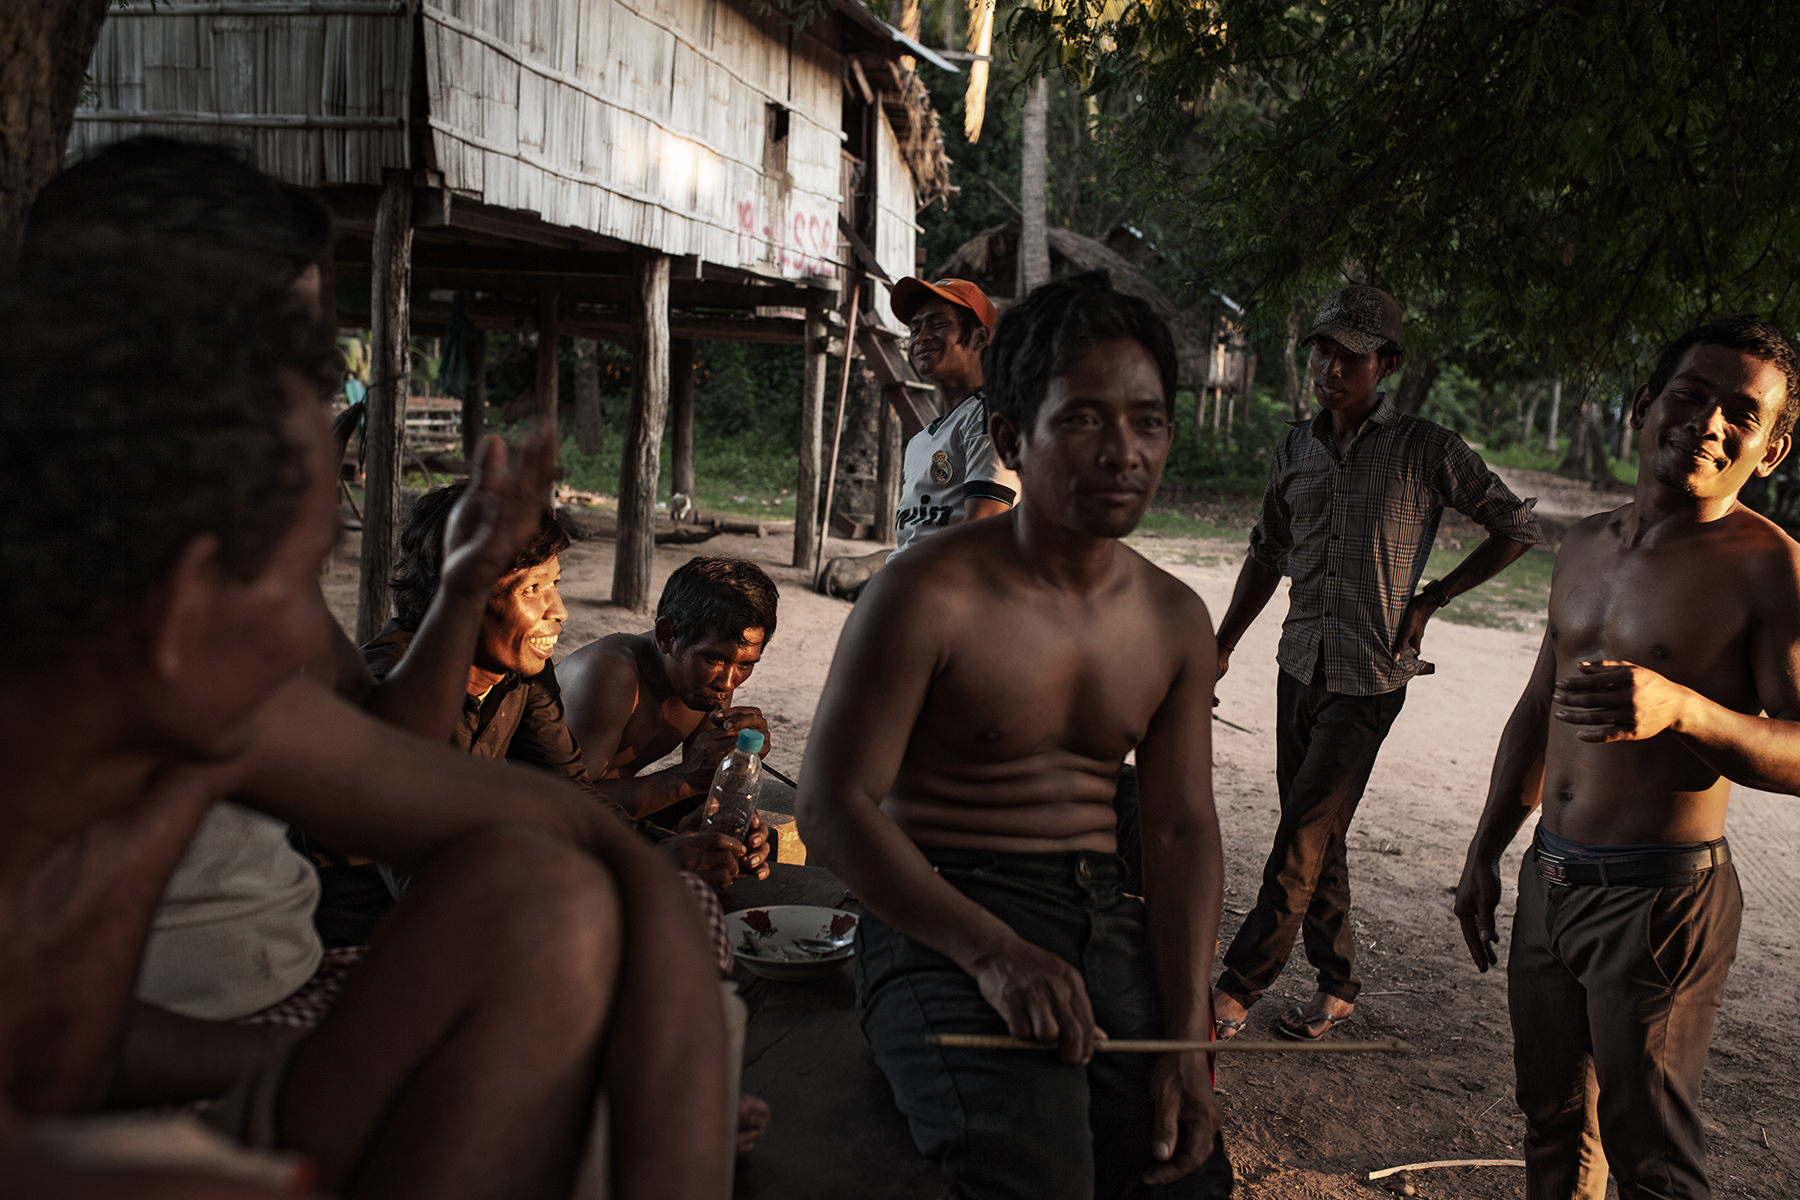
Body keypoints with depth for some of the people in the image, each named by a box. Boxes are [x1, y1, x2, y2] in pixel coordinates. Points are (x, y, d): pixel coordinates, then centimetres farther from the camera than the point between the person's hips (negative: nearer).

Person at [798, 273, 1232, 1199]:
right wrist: (991, 951, -24)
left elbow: (1181, 830, 7)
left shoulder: (1176, 621, 7)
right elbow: (831, 807, -13)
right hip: (942, 916, -5)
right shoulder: (931, 595, -12)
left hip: (1105, 915, 6)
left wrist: (1187, 1041, -4)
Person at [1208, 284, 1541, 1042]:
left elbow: (1516, 528, 0)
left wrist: (1432, 598, -2)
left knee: (1303, 838, -7)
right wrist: (1222, 646, 17)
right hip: (1299, 664, 6)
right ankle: (1337, 984, 26)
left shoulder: (1424, 451, -8)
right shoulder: (1294, 449, 7)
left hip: (1369, 675, -5)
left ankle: (1237, 990, 1)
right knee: (1315, 837, 12)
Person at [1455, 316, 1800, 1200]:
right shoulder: (1587, 548, 10)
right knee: (1552, 1115, 19)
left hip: (1661, 897, -6)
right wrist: (1486, 853, 19)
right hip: (1550, 882, 7)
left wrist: (1681, 708, -35)